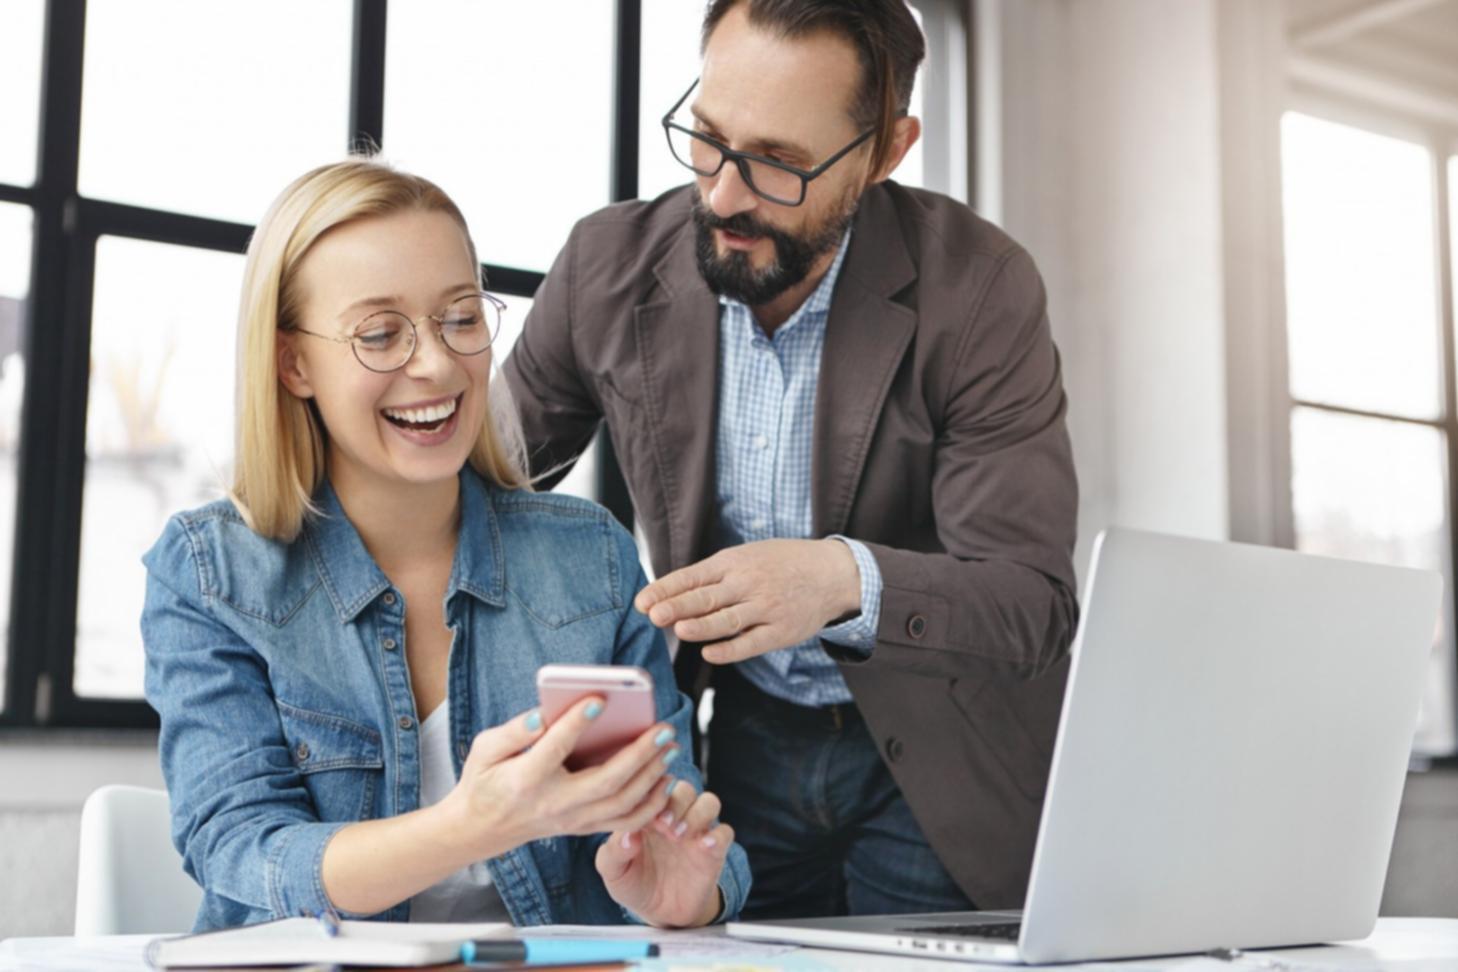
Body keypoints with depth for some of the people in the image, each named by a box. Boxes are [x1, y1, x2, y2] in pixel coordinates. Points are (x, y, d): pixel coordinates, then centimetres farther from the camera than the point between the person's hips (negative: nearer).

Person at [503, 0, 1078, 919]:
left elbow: (1034, 599, -23)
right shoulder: (613, 264, -10)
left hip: (930, 762, -2)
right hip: (743, 736, 3)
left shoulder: (981, 288, -20)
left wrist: (847, 579, -42)